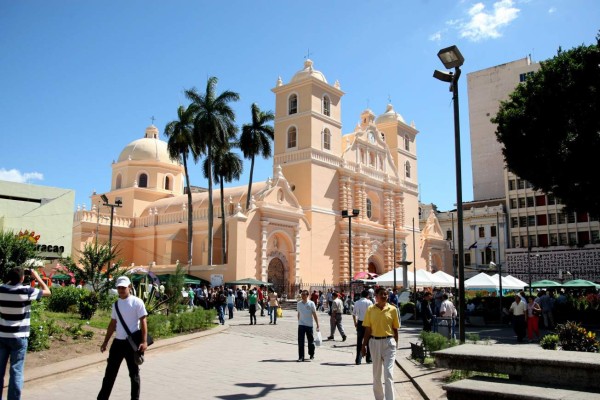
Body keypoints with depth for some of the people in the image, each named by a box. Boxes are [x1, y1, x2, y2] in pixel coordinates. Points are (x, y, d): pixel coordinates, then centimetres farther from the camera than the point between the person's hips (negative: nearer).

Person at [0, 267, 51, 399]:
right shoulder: (26, 291, -14)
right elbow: (47, 292, 1)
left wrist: (11, 278, 20)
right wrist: (37, 277, 7)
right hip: (19, 337, -4)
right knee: (16, 371, 2)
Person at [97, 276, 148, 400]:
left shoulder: (137, 302, -10)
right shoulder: (116, 304, 10)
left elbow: (143, 322, -12)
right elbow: (113, 324, 18)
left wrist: (144, 341, -20)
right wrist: (105, 342, 17)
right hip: (118, 342, 6)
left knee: (134, 373, 6)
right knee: (110, 372, 12)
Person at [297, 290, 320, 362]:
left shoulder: (311, 303, -7)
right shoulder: (299, 304, 3)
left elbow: (314, 315, -5)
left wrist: (317, 325, -6)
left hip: (309, 325, -2)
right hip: (301, 325, 2)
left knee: (310, 341, 11)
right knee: (300, 341, -5)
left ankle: (311, 354, 31)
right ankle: (301, 357, -1)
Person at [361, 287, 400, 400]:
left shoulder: (392, 309, -1)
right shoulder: (370, 310, 0)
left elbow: (395, 329, 5)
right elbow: (367, 329, 3)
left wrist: (396, 344, 5)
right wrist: (364, 345, 2)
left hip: (389, 342, -2)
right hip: (375, 342, 2)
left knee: (388, 373, -7)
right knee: (376, 374, 14)